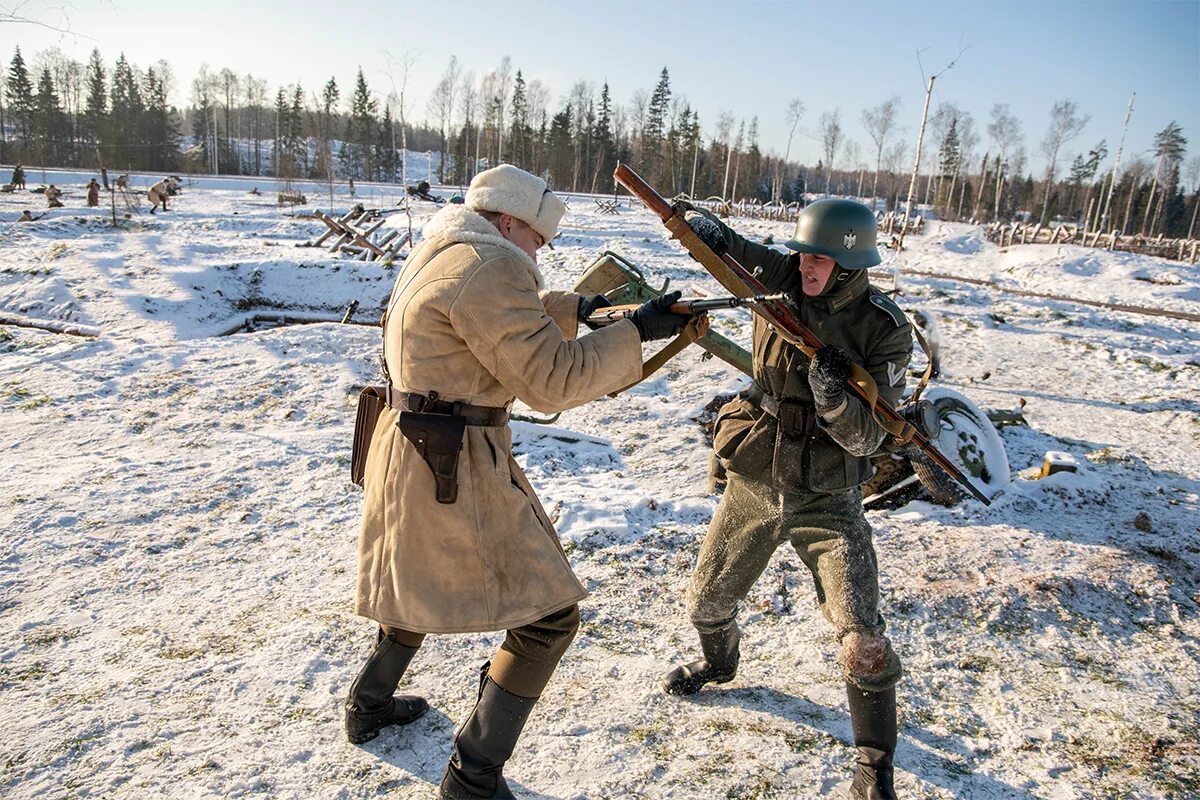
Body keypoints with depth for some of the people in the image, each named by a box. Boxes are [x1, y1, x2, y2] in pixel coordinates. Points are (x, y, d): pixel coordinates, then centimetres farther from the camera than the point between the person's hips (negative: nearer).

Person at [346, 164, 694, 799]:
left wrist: (573, 308, 18)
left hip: (410, 453, 11)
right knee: (548, 615, 0)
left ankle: (369, 705, 50)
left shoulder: (438, 254, 12)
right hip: (453, 468, -10)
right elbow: (550, 379, -22)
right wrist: (639, 330, -15)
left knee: (419, 576, 33)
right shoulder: (488, 266, -19)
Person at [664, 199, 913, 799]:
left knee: (862, 638, -10)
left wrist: (833, 397, -33)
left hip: (825, 502, -3)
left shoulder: (883, 329, -14)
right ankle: (719, 663, 52)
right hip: (752, 485, 3)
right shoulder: (782, 282, -8)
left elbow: (867, 439, -14)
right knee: (706, 602, 17)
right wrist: (711, 230, -27)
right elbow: (729, 249, -4)